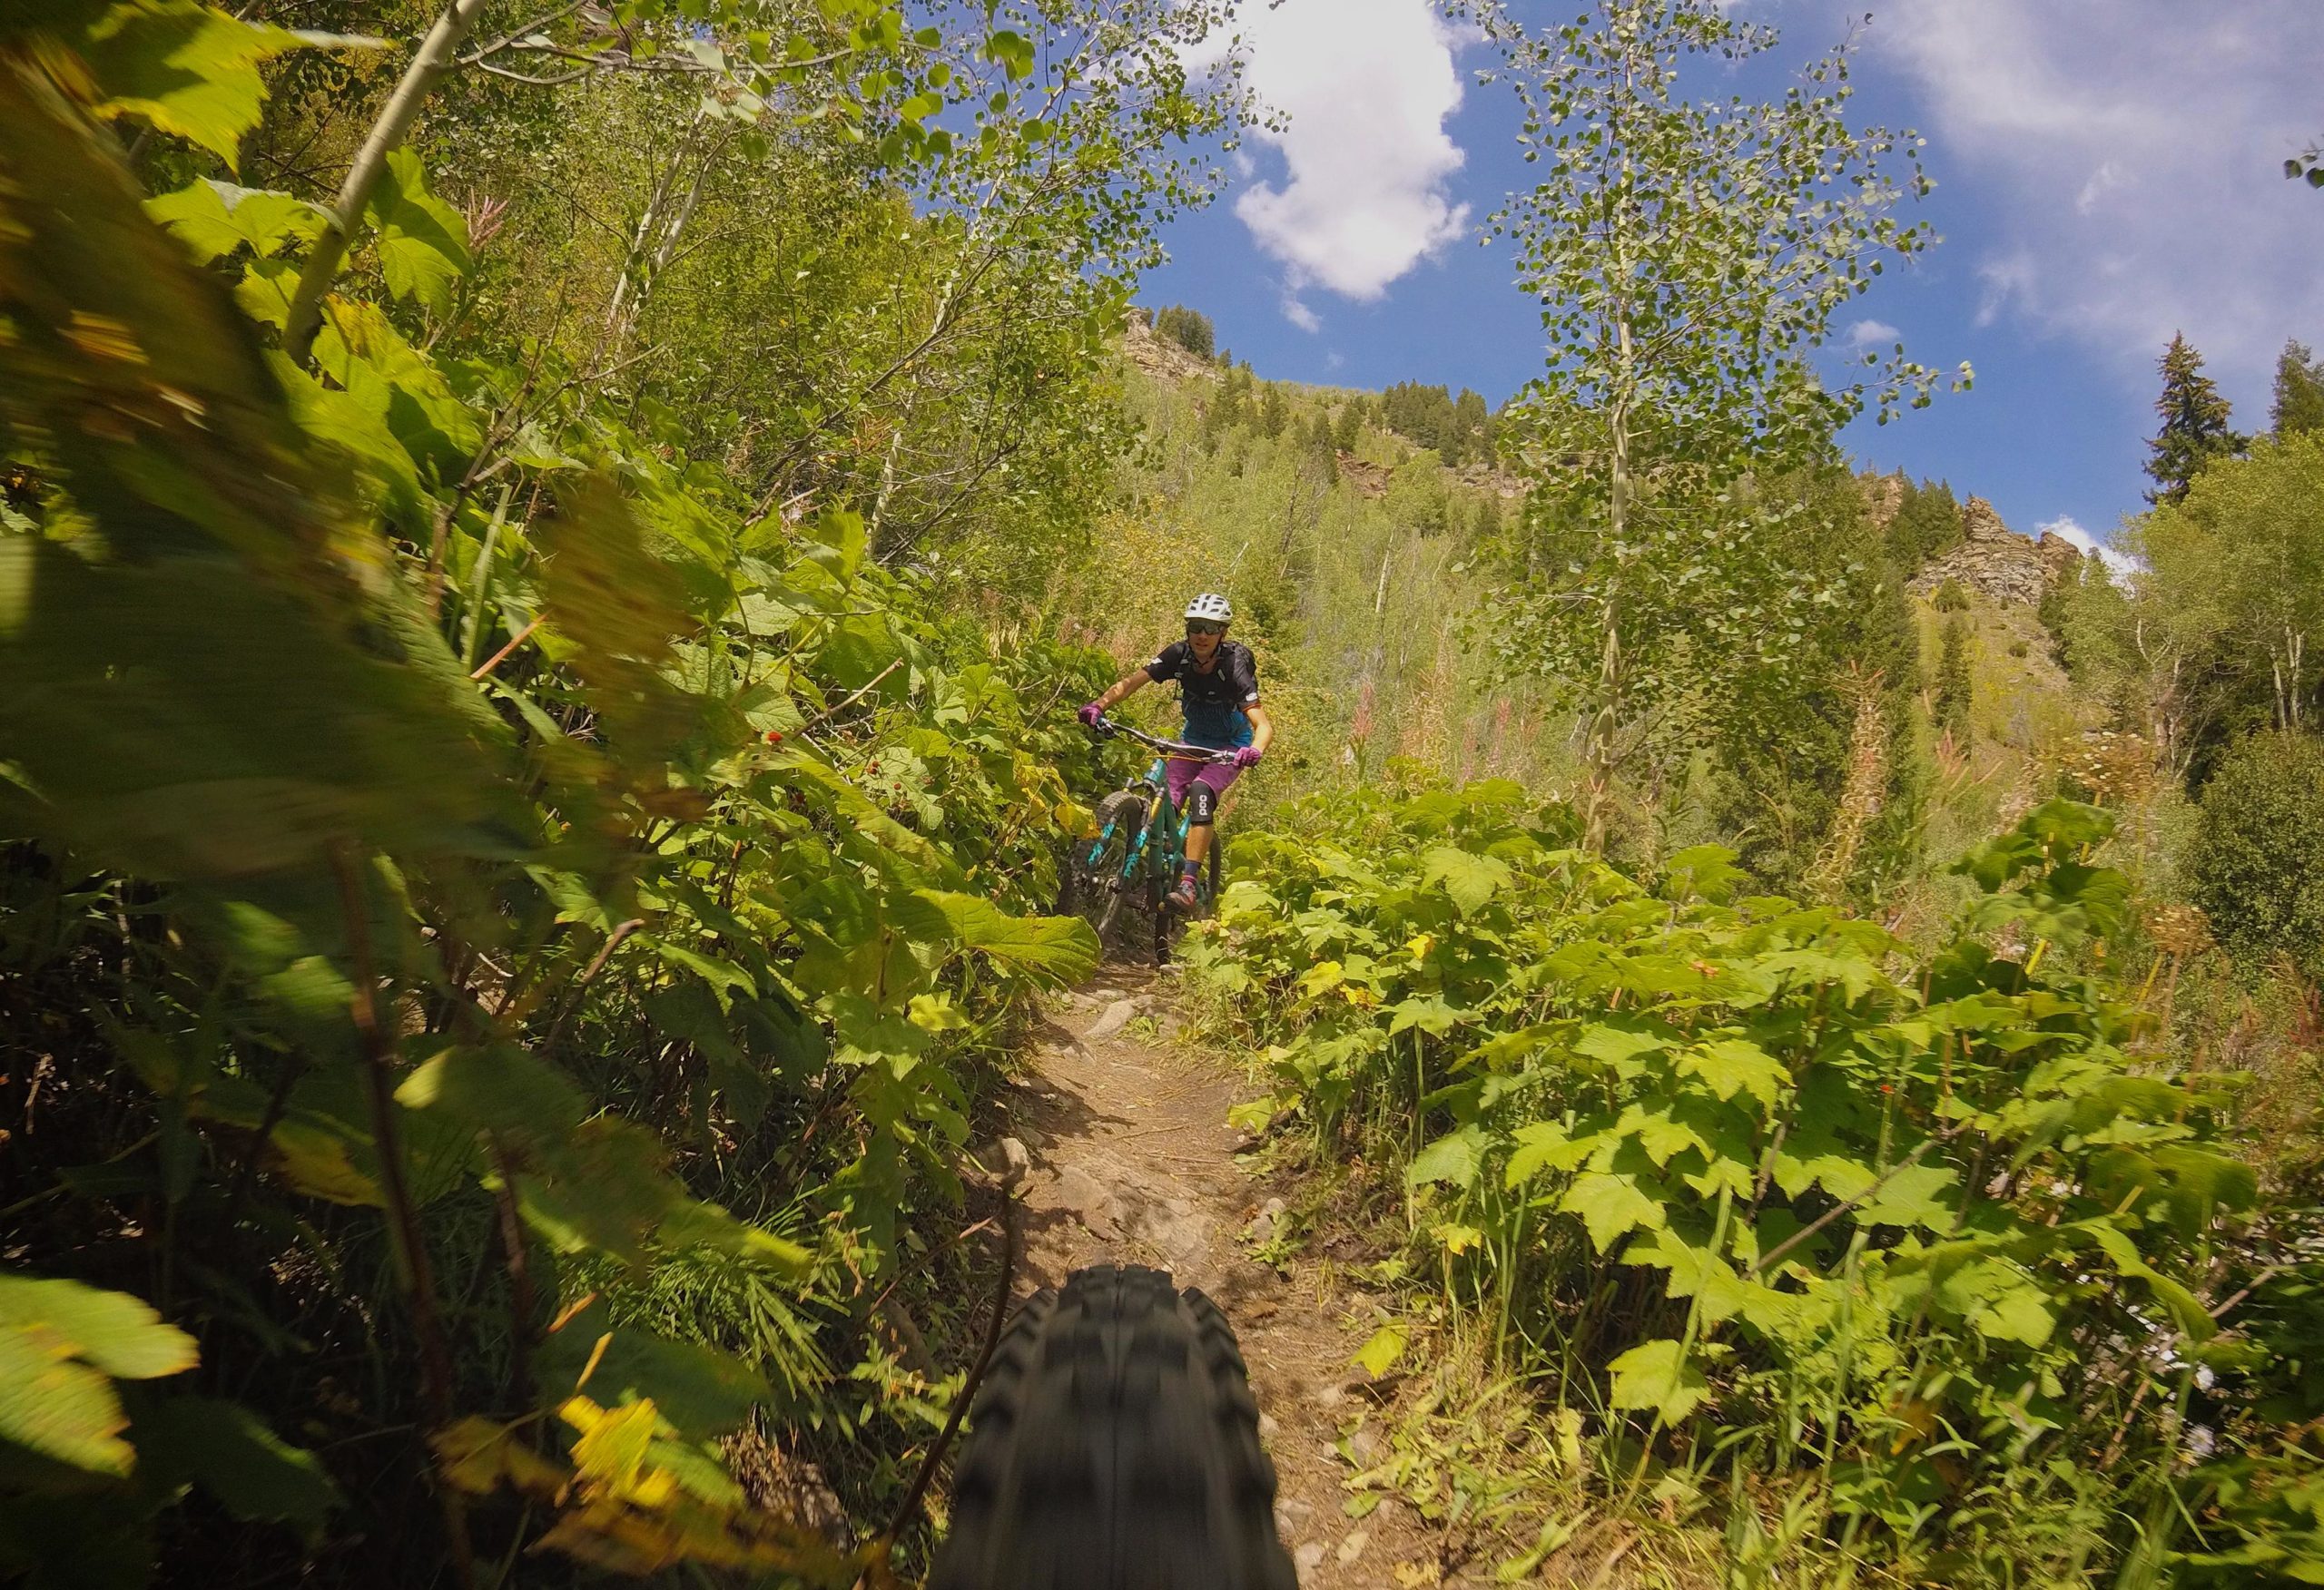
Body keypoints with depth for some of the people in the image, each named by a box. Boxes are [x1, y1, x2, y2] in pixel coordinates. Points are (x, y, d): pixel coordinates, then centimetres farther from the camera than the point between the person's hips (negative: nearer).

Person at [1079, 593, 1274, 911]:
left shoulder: (1234, 666, -26)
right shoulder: (1178, 655, -16)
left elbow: (1264, 725, -33)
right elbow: (1132, 681, -21)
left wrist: (1255, 751, -54)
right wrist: (1100, 705, -39)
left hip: (1231, 747, -4)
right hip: (1194, 740, 4)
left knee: (1200, 793, -31)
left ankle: (1188, 886, -33)